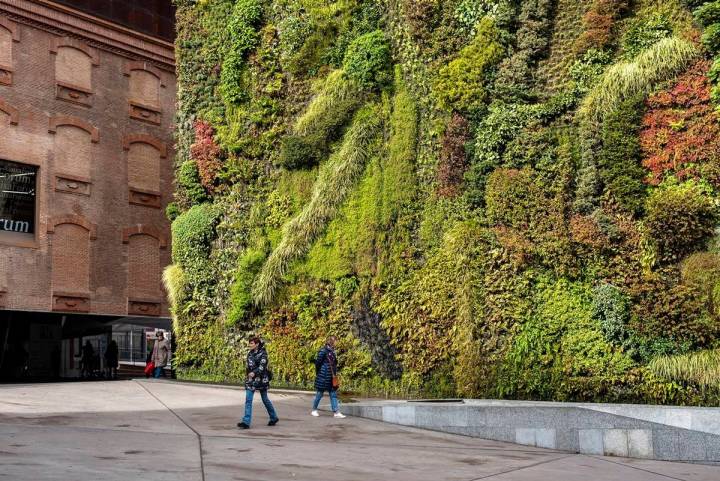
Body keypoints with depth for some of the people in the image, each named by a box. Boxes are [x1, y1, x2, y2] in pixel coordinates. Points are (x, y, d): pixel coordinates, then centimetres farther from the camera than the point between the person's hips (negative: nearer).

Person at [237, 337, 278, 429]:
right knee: (248, 400, -1)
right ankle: (246, 422, 1)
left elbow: (262, 366, -21)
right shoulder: (250, 354, 10)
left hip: (261, 379, -6)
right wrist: (248, 374, 14)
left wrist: (254, 373, -35)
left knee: (265, 399, 5)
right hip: (251, 379, 6)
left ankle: (274, 417, 21)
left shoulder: (263, 353, -10)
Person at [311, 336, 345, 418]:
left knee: (333, 394, 5)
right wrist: (317, 374, -5)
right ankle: (314, 410, 20)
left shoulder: (332, 351, 10)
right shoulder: (323, 351, -14)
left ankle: (337, 412, 4)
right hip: (323, 377, -8)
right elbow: (318, 362, -13)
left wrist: (335, 374, 14)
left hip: (331, 377, 8)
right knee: (319, 394, 4)